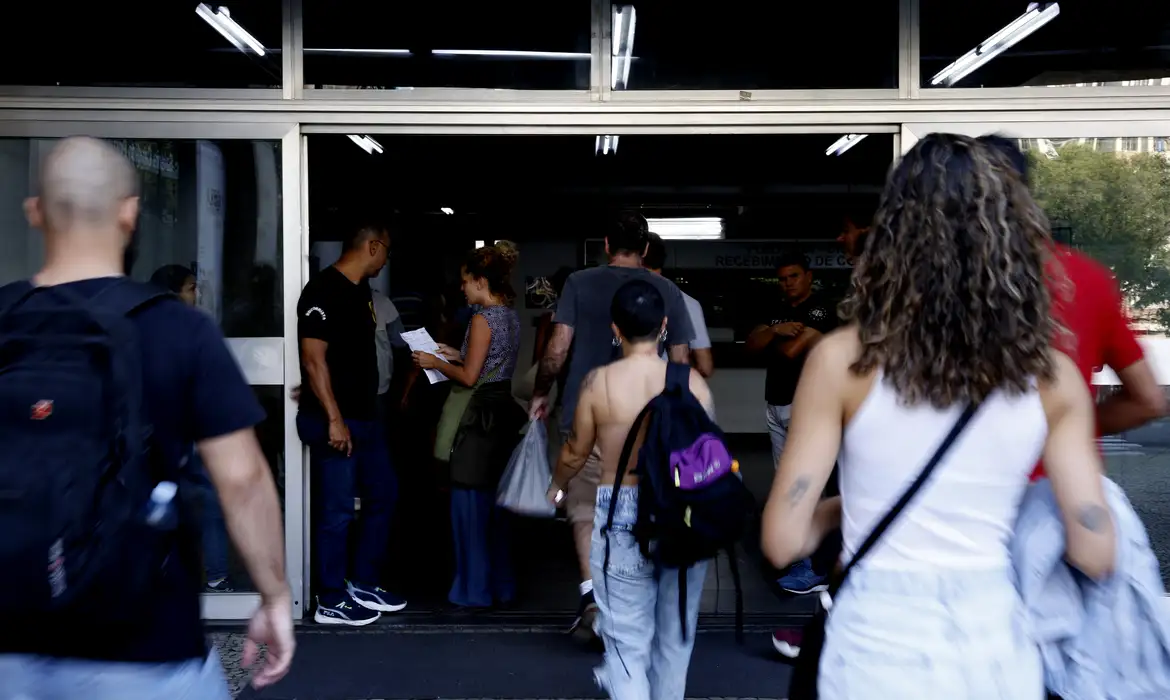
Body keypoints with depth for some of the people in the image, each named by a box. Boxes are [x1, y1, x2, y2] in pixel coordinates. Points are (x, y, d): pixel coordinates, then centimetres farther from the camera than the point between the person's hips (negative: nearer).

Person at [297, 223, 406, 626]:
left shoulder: (361, 291, 13)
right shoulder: (323, 289, -15)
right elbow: (313, 360, -20)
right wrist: (334, 419, -22)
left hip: (367, 415, 10)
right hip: (336, 421, -10)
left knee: (384, 495, 16)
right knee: (338, 511, -1)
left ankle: (363, 585, 28)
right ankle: (331, 603, 13)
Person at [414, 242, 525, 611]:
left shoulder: (483, 319, -15)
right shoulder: (510, 316, 12)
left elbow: (470, 377, -15)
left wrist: (436, 363, -1)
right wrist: (457, 355, 19)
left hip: (480, 417, -9)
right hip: (504, 414, 9)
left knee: (469, 504, 0)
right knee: (493, 504, 16)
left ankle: (473, 591, 7)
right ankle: (499, 585, 24)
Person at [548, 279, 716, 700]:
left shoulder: (598, 382, -7)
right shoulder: (692, 381, -5)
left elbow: (576, 451, 5)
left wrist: (557, 485, 26)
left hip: (622, 514, -2)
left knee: (628, 638, 7)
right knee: (675, 632, 21)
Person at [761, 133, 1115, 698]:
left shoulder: (844, 359, -13)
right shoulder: (1052, 376, -5)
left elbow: (783, 541, -13)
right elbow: (1093, 554, -4)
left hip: (880, 650, -2)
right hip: (996, 650, 3)